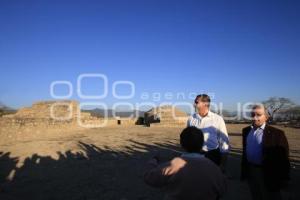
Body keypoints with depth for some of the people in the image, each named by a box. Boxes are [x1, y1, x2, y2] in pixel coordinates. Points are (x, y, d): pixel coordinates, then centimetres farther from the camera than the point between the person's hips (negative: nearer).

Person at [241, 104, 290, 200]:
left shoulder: (276, 133, -15)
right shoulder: (246, 130, 2)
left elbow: (283, 158, -11)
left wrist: (283, 178, -10)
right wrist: (244, 170, 10)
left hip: (268, 174, -5)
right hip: (250, 171, 5)